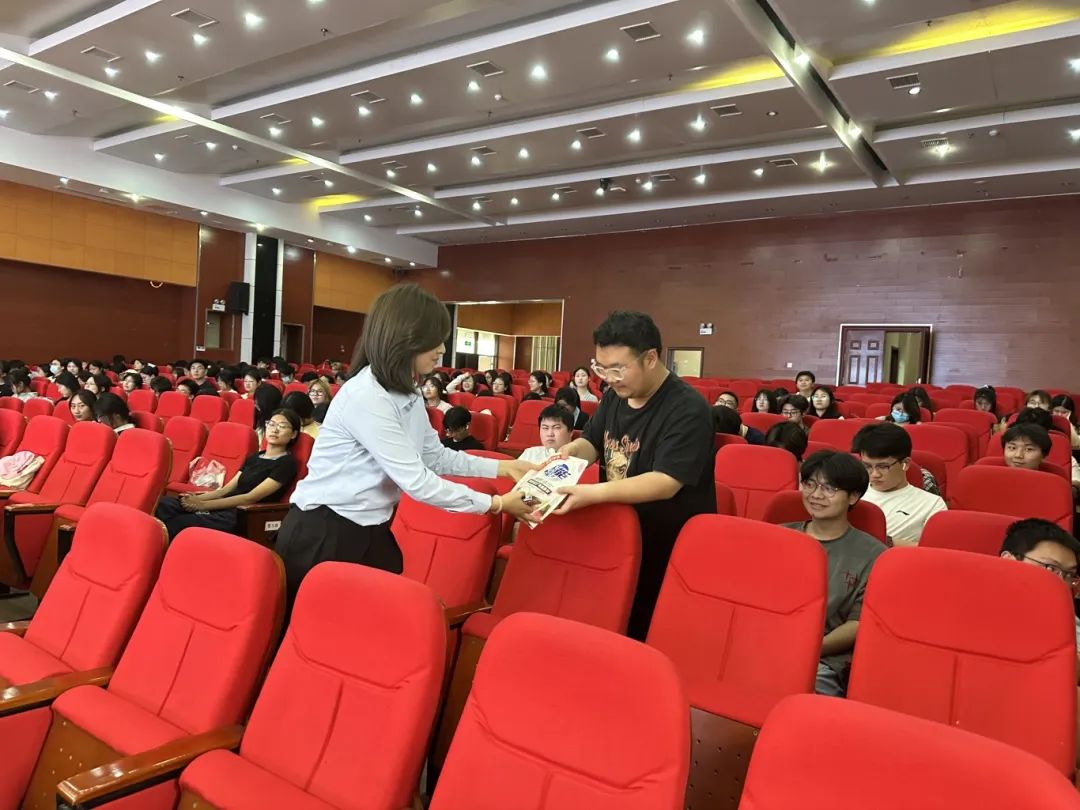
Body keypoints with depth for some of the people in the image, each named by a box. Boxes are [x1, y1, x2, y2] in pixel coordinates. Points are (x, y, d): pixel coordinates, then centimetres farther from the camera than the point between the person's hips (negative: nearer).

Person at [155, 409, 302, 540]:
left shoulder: (287, 463, -5)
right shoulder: (254, 458, 21)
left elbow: (250, 498, -13)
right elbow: (227, 488, 13)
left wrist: (204, 505, -14)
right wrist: (198, 498, -7)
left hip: (242, 516, -8)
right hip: (225, 506, 8)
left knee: (176, 524, -26)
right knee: (163, 505, -12)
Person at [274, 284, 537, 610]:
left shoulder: (408, 393, 4)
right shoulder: (365, 397, -26)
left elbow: (434, 456, 10)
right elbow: (418, 483, -26)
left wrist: (502, 467, 5)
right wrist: (496, 504, -19)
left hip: (370, 530, 8)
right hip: (324, 533, -8)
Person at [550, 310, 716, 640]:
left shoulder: (687, 410, -21)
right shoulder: (615, 396, 4)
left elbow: (666, 482, -28)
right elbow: (592, 442, 15)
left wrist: (594, 494, -36)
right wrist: (572, 450, -9)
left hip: (668, 550, -7)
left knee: (644, 633, 0)